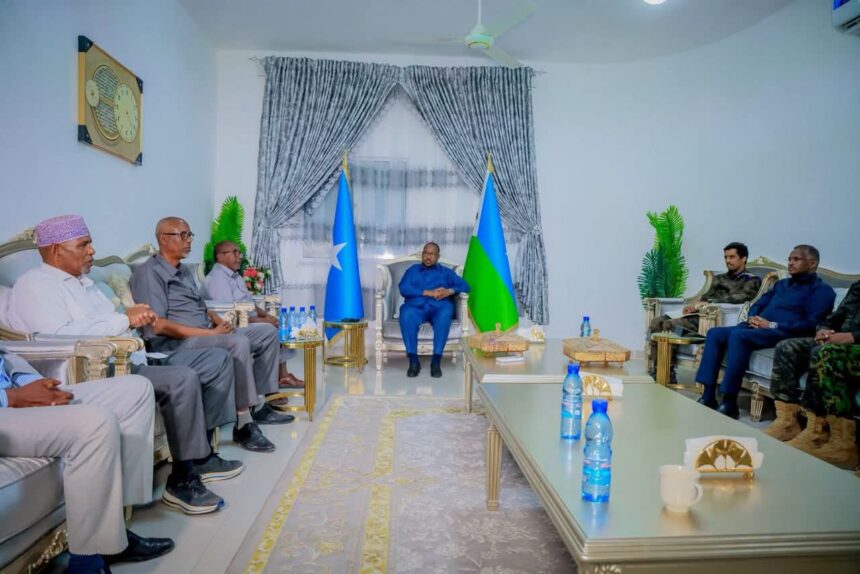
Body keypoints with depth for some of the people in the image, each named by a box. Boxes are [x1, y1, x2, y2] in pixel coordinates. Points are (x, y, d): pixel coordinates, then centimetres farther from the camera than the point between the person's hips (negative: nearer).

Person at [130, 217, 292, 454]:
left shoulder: (184, 271, 21)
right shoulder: (149, 272, -9)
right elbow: (158, 326, -19)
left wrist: (219, 322, 0)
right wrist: (211, 332, -20)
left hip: (206, 334, 10)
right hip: (177, 343, -10)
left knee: (267, 331, 4)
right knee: (239, 343, -34)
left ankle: (257, 405, 3)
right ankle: (243, 424, -26)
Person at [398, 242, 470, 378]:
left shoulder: (446, 271, 24)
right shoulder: (412, 270, 22)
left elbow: (465, 286, 11)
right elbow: (403, 288, 3)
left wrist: (449, 291, -10)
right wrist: (428, 292, -8)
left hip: (439, 307, 0)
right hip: (416, 307, 0)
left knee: (445, 313, -36)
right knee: (406, 314, -35)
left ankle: (436, 361, -35)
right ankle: (413, 361, -31)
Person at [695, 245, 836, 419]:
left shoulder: (821, 290, 3)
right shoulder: (782, 284, 28)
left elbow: (811, 324, -12)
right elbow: (758, 304, 26)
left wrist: (772, 325, -17)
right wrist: (753, 318, 2)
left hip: (783, 334, -8)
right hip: (757, 328, 8)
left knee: (738, 335, -35)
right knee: (715, 333, -13)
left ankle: (729, 403, -33)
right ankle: (709, 396, -17)